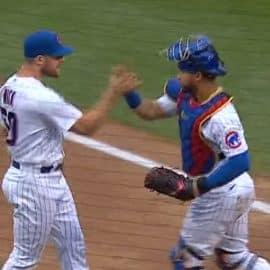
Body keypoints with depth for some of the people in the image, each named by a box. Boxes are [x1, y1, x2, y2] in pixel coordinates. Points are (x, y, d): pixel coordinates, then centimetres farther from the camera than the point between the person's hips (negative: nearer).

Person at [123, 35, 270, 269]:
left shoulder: (220, 116, -30)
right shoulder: (185, 95, -1)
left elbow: (240, 162, -33)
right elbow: (150, 111, 8)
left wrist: (200, 187, -33)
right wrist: (127, 90, -8)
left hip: (221, 195, -10)